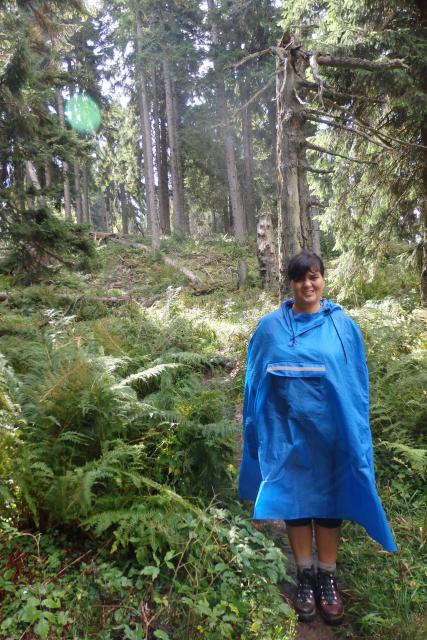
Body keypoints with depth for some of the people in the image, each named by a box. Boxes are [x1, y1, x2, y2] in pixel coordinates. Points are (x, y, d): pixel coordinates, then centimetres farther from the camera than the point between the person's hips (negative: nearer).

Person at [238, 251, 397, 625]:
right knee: (294, 498, 12)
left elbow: (357, 384, 2)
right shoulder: (271, 326, -2)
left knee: (329, 499, 12)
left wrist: (356, 434, 0)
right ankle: (305, 577, 31)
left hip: (329, 430, 0)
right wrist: (258, 430, 3)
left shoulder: (343, 326, -3)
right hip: (286, 431, 1)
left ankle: (328, 578, 31)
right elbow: (255, 380, 4)